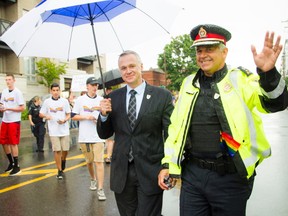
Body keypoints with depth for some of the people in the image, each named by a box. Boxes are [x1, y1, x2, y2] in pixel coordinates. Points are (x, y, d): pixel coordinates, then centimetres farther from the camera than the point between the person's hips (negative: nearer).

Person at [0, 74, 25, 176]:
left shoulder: (18, 92, -9)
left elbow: (22, 108, -12)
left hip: (14, 121, -6)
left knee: (13, 143, -2)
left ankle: (16, 166, 10)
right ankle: (11, 162, 28)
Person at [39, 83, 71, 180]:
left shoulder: (65, 101, 3)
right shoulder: (47, 102, 3)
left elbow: (68, 115, 6)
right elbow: (41, 114, 9)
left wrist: (64, 120, -14)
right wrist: (46, 116, -13)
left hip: (64, 130, 1)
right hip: (53, 131, -1)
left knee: (65, 149, 4)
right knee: (57, 150, -2)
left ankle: (63, 160, 37)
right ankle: (60, 171, 10)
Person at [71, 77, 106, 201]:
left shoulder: (101, 100, 4)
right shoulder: (80, 100, 2)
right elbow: (73, 116, 1)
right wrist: (86, 117, -12)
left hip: (98, 136, -1)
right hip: (84, 137, 1)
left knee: (99, 161, -8)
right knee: (89, 161, 15)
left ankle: (100, 189, -5)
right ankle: (93, 180, 40)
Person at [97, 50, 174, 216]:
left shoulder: (162, 96, -5)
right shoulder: (113, 97, 3)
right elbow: (104, 134, 7)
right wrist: (104, 114, -12)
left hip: (150, 171, -3)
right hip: (121, 172, 4)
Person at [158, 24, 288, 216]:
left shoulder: (240, 79, -3)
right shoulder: (189, 83, 7)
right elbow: (176, 126, 11)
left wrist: (268, 72, -35)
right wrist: (168, 164, 6)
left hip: (231, 177, -3)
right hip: (192, 174, 3)